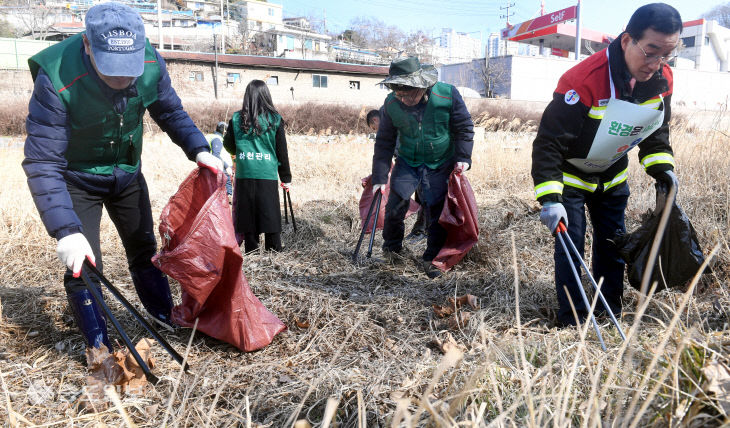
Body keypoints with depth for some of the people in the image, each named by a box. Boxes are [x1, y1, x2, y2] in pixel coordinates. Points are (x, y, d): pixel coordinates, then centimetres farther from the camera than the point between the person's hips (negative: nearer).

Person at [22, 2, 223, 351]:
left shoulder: (151, 63, -22)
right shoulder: (56, 80, -34)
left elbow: (171, 113, -3)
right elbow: (43, 164, -31)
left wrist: (199, 149, -20)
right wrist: (66, 229, -41)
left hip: (128, 174, 4)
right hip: (76, 180, -4)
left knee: (145, 252, 15)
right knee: (83, 269, -7)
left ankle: (168, 321, 33)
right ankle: (100, 350, 13)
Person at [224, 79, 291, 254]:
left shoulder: (237, 119, 3)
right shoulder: (275, 119, 0)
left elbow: (228, 145, 14)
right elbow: (282, 151, 4)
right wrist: (286, 178, 11)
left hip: (244, 175, 1)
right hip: (268, 175, -1)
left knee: (248, 215, 8)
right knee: (270, 215, 4)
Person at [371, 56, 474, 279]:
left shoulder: (447, 95, -20)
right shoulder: (391, 103, -14)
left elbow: (465, 128, -4)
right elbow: (384, 142, -4)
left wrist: (463, 157, -11)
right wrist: (380, 177, -6)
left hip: (440, 165, -1)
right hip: (407, 162, 2)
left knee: (436, 211, -1)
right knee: (395, 205, -4)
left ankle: (431, 258, 17)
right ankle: (392, 248, 23)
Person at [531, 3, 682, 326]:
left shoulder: (662, 80, -10)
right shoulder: (585, 79, -33)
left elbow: (657, 129, 10)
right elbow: (548, 141, -32)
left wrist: (661, 166, -4)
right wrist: (550, 198, -38)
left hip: (612, 174, 7)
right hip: (570, 175, -6)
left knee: (613, 244, 12)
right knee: (571, 246, -6)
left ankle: (610, 312, 28)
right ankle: (571, 320, 8)